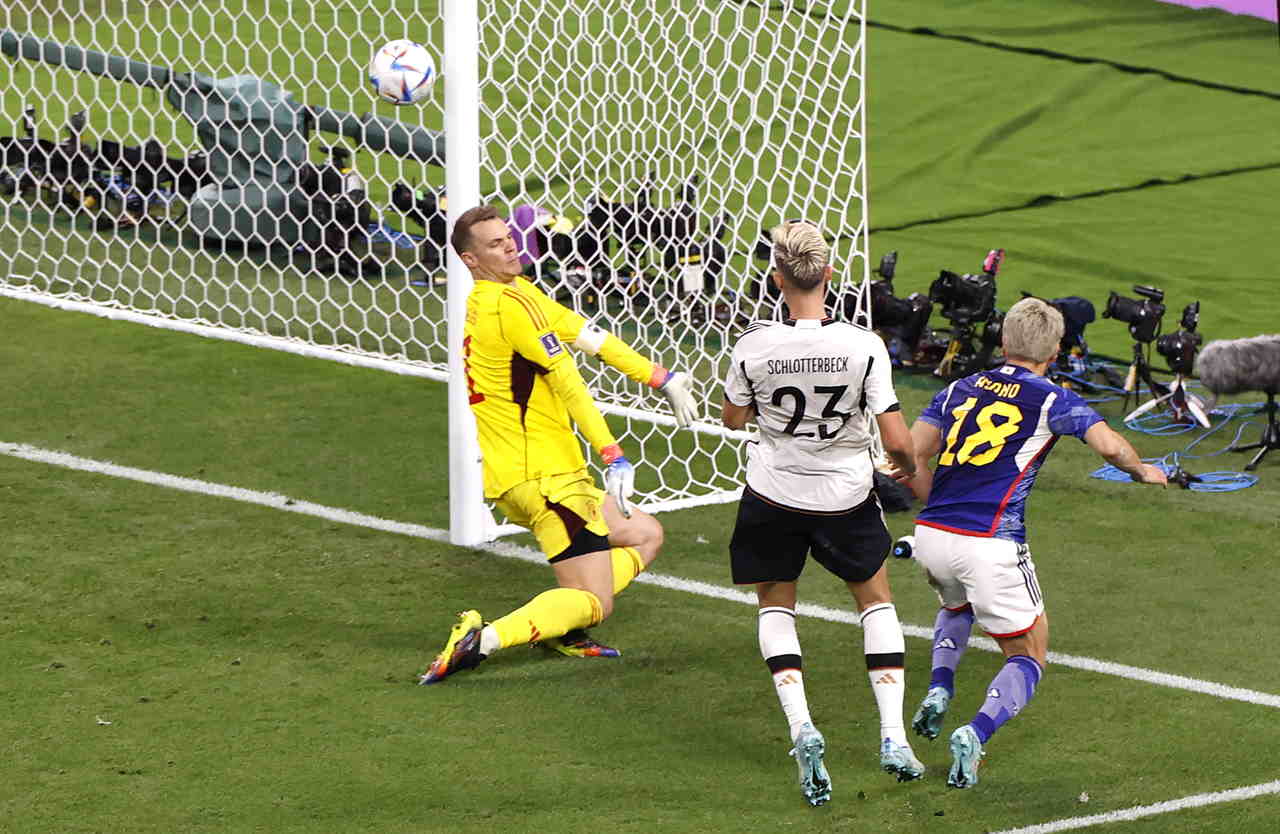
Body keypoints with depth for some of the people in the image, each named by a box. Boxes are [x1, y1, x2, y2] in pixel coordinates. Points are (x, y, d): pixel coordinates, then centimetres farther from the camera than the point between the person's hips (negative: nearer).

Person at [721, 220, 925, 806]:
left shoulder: (755, 346, -18)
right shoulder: (864, 347, -20)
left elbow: (733, 417, 1)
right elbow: (897, 440, -16)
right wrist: (909, 466, 7)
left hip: (773, 496, 0)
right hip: (846, 496, 0)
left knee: (775, 603, 20)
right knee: (875, 597, 23)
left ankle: (801, 728, -3)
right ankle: (892, 736, 12)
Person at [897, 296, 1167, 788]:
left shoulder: (960, 390, 15)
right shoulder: (1051, 400, 2)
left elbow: (910, 462, 10)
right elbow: (1109, 446, -11)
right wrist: (1142, 472, 10)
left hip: (930, 538, 5)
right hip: (990, 546, -5)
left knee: (957, 604, 38)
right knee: (1029, 656, 12)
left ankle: (939, 689, 14)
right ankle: (976, 734, -14)